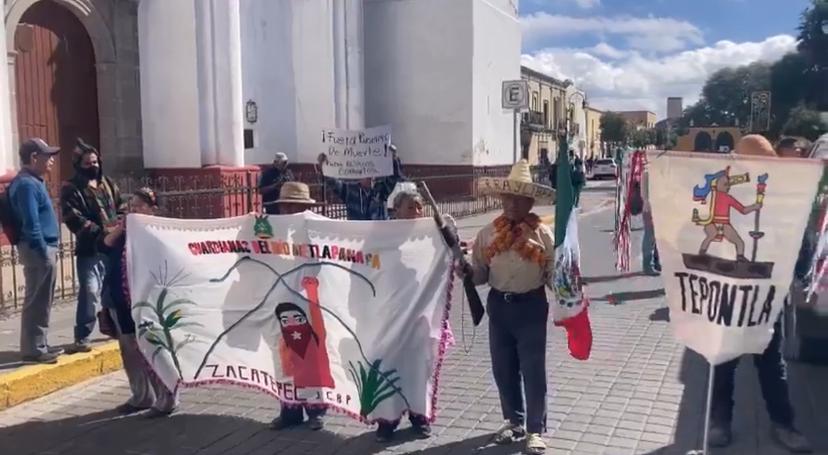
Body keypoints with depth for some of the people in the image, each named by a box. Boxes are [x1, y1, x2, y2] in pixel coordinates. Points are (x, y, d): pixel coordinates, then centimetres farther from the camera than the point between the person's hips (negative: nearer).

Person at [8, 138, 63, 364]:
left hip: (44, 248, 10)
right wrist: (43, 252, -20)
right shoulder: (26, 184, -15)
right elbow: (31, 224, -21)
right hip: (38, 250, -10)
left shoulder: (34, 182, 16)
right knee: (37, 301, -4)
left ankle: (39, 344, 23)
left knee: (42, 301, 15)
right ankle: (32, 348, 2)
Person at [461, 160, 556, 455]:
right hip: (499, 305, 3)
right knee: (503, 369, 13)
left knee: (533, 370, 3)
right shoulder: (489, 233, 0)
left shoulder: (543, 234, -6)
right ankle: (514, 420, 33)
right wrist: (466, 271, -17)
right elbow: (481, 273, 4)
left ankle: (535, 429, 18)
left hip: (531, 306, -3)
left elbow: (553, 275, -4)